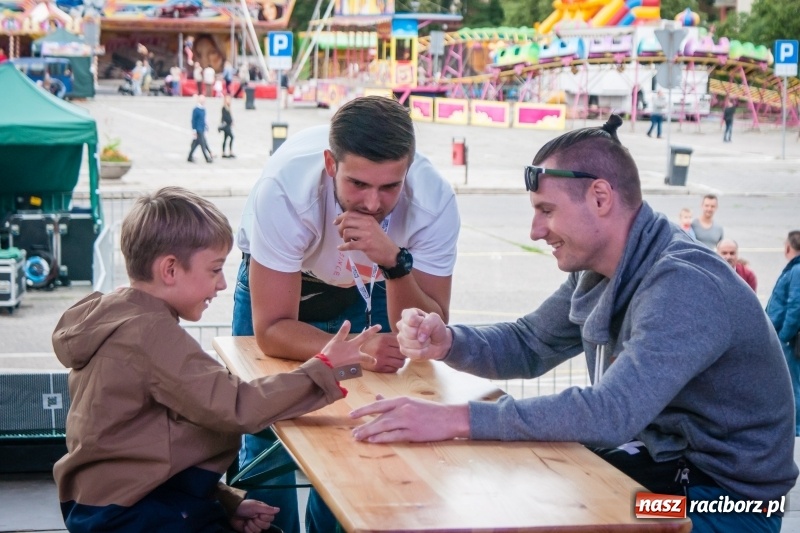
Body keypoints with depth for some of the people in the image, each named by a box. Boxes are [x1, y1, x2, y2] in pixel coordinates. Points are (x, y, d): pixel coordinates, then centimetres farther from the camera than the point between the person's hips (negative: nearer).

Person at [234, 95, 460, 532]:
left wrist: (394, 262, -47)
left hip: (370, 287, 1)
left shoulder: (434, 200, -34)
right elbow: (271, 329, -34)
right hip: (277, 284, -1)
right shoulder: (285, 189, -39)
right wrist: (356, 351, -51)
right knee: (267, 433, -5)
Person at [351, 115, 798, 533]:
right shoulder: (599, 269, 2)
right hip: (662, 461, 8)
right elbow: (529, 345, 11)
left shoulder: (685, 285, -28)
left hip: (725, 497, -8)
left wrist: (458, 419, -41)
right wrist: (448, 342, -11)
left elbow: (611, 413, -38)